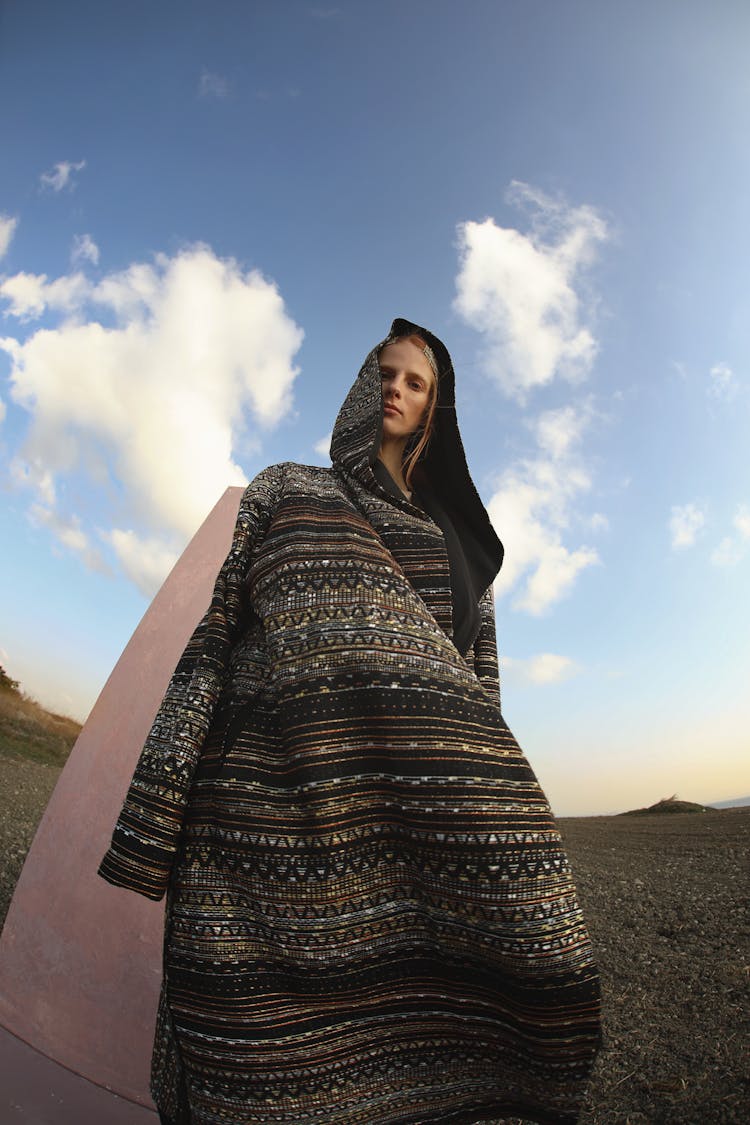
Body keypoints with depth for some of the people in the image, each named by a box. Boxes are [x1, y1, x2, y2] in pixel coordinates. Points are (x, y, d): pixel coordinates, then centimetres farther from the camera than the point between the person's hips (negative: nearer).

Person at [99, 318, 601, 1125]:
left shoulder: (452, 529, 25)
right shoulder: (283, 489, 21)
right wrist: (162, 800, 1)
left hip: (424, 781, 2)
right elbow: (218, 630, 10)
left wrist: (483, 802, 9)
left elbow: (479, 667, 18)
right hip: (280, 792, -1)